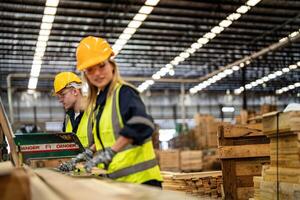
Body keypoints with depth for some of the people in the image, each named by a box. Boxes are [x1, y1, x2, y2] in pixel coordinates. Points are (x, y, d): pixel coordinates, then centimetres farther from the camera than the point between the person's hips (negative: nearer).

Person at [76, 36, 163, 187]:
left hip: (140, 178, -8)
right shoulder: (98, 100, 15)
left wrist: (110, 152, -29)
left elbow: (141, 125, -28)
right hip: (118, 180, 8)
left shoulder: (123, 92, -10)